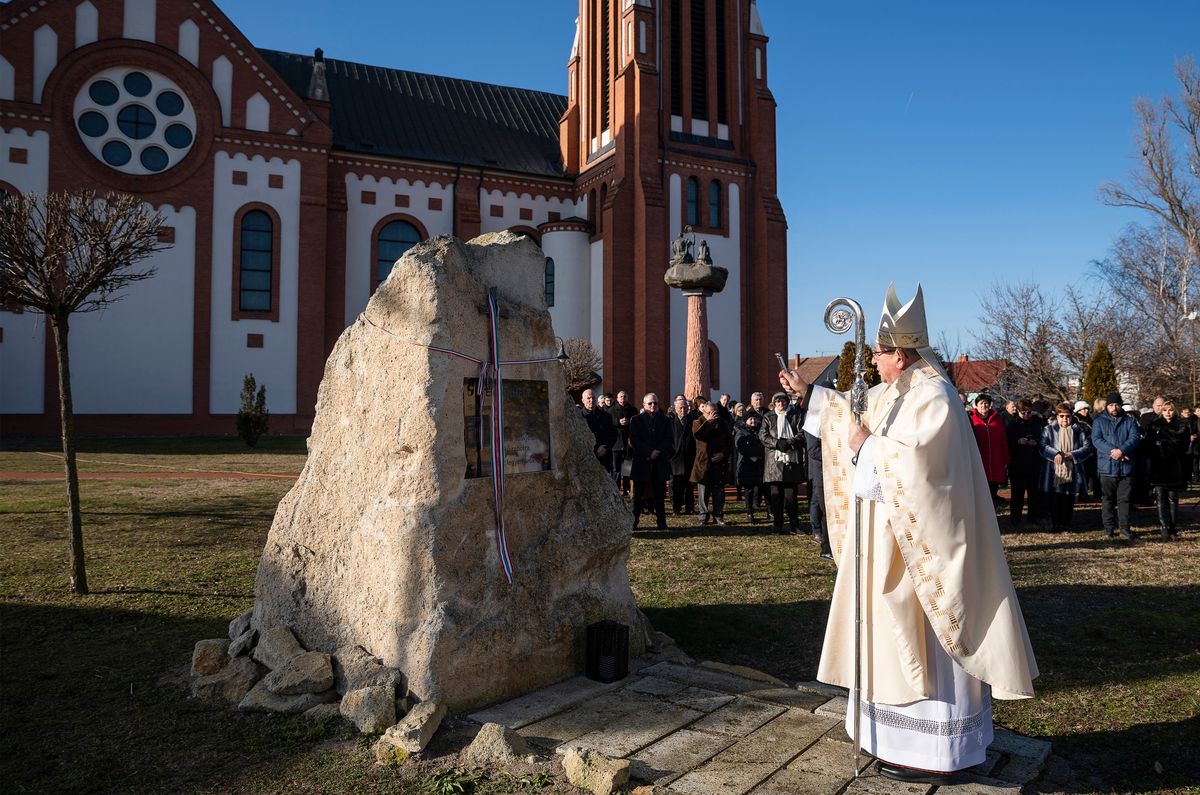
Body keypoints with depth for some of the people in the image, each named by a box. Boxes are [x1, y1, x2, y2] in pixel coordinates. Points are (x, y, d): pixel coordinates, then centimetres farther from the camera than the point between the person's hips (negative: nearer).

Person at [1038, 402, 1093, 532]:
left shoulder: (1079, 430, 8)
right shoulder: (1049, 430, 5)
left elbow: (1088, 447, 1)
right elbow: (1042, 446, -7)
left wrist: (1073, 455, -14)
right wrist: (1056, 454, -24)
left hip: (1072, 472, 1)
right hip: (1053, 472, -1)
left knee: (1068, 501, 7)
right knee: (1054, 500, 2)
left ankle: (1066, 524, 17)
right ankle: (1055, 524, 12)